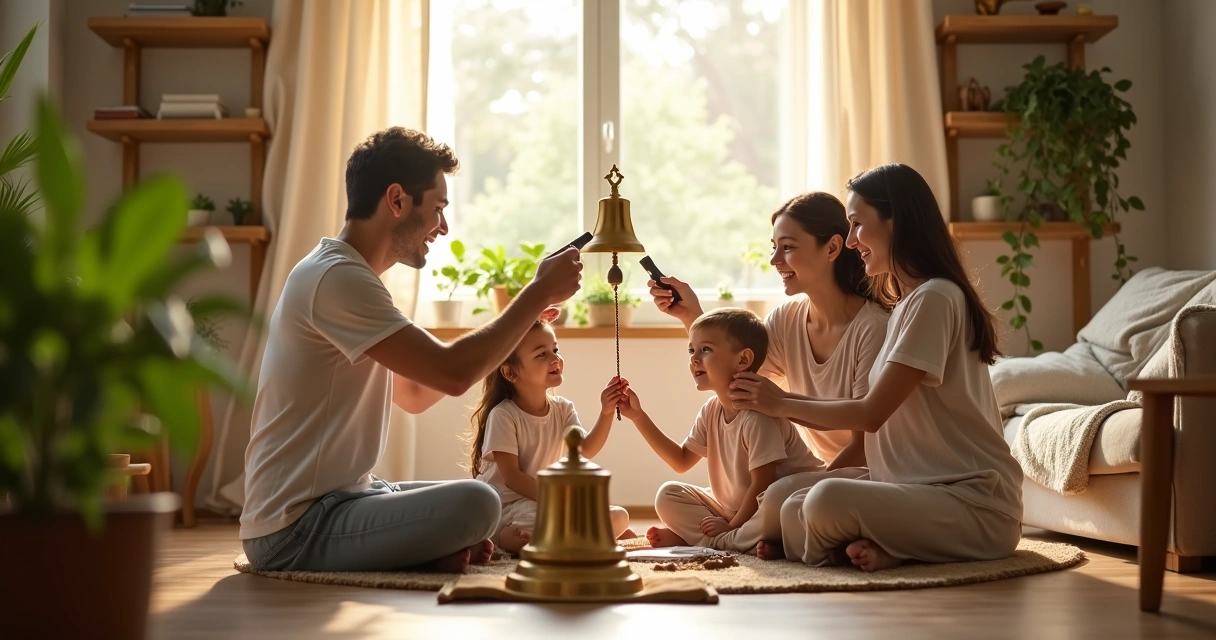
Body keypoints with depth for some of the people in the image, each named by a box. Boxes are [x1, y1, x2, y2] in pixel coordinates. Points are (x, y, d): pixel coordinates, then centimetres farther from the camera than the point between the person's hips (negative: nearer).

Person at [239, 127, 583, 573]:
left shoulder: (345, 275, 15)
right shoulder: (337, 278, -18)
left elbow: (414, 394, 19)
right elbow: (453, 374, -23)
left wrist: (520, 319, 13)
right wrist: (540, 292, -12)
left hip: (337, 499, 10)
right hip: (295, 532, -10)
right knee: (475, 504, -27)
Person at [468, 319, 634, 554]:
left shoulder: (563, 409, 6)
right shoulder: (503, 416, -14)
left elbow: (586, 450, -6)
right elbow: (511, 477, -18)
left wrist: (606, 413, -20)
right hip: (507, 506, -7)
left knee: (619, 517, -6)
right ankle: (505, 538, -11)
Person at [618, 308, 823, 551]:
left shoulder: (757, 416, -24)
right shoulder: (711, 410, 0)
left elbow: (762, 485, -23)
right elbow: (682, 461, 10)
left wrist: (732, 526, -12)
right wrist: (638, 416, 6)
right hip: (732, 509, 7)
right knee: (668, 496, -2)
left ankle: (704, 541, -18)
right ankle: (743, 540, -12)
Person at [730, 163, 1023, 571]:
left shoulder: (933, 298, -13)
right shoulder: (908, 302, 18)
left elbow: (871, 414, -15)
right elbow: (870, 415, 12)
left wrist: (782, 404, -2)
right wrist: (778, 402, 9)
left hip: (976, 505, -9)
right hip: (928, 493, 9)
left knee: (828, 500, -29)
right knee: (794, 511, -4)